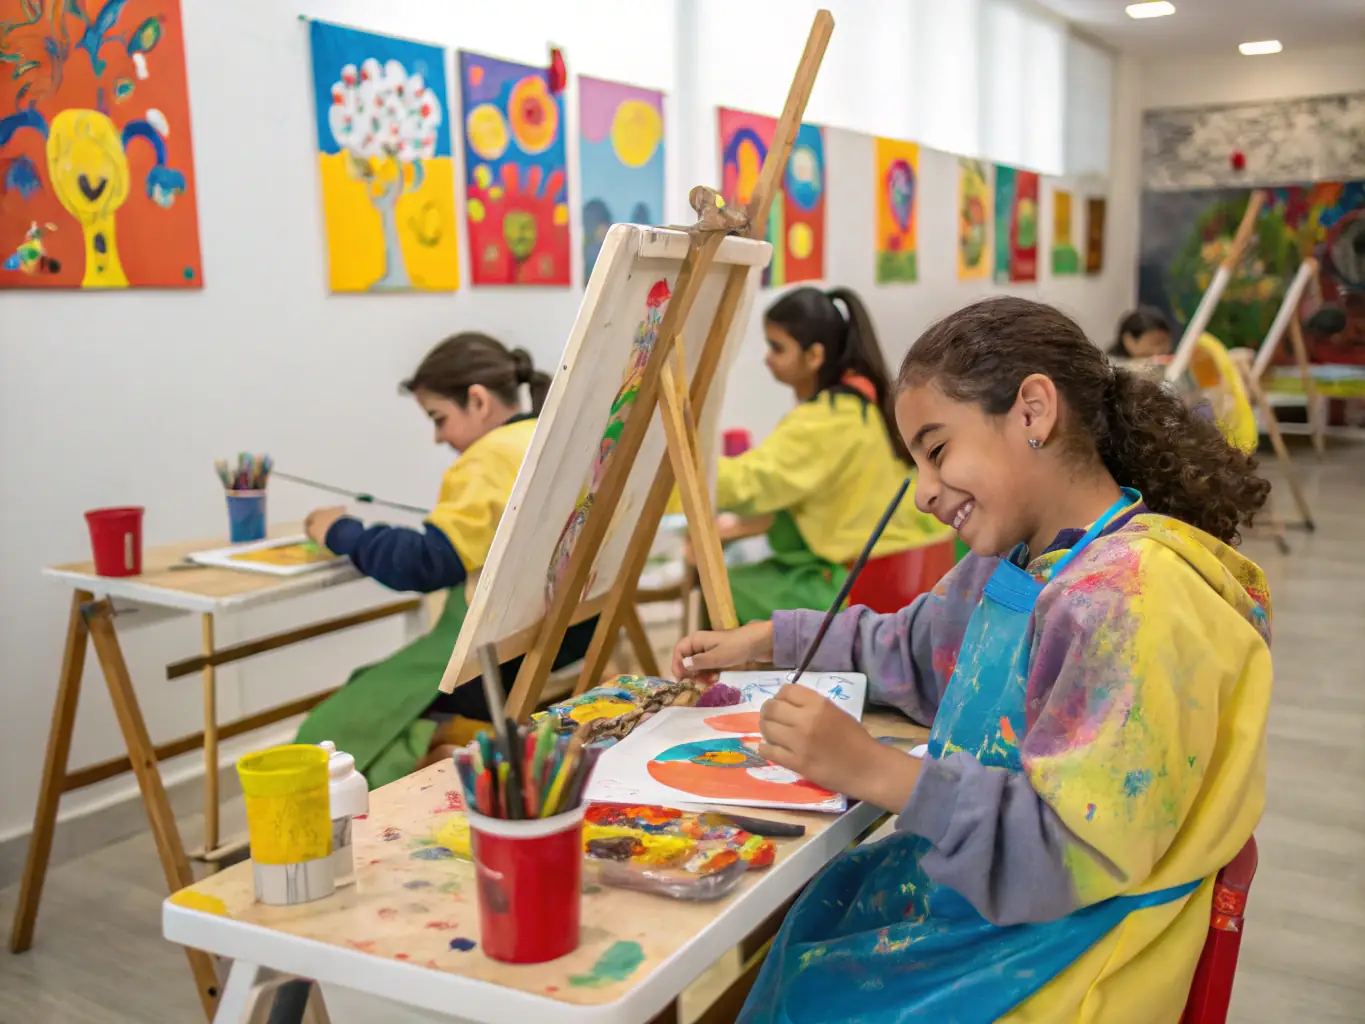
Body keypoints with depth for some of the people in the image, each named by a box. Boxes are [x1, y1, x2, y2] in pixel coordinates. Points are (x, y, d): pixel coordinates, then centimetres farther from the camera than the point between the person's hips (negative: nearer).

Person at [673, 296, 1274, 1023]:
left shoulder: (1134, 596, -24)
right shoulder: (1017, 563, 5)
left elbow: (1077, 849, -28)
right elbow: (909, 650, 23)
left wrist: (878, 773, -34)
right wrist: (766, 641, 15)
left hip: (1051, 955, -8)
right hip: (960, 896, 8)